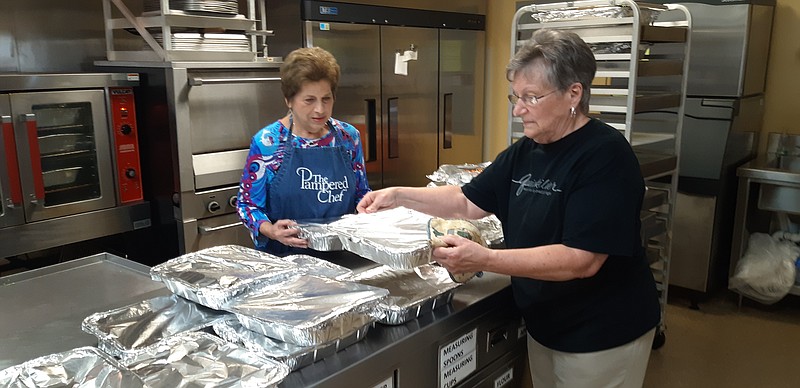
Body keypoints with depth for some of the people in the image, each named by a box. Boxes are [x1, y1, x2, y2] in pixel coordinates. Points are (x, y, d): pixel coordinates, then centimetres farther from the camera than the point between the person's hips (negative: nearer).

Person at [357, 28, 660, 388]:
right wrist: (398, 196, -4)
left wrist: (484, 260, -35)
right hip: (543, 326, 7)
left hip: (601, 335, -7)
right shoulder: (524, 153, 1)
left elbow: (582, 260, -29)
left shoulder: (605, 156, -22)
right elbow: (467, 202, 8)